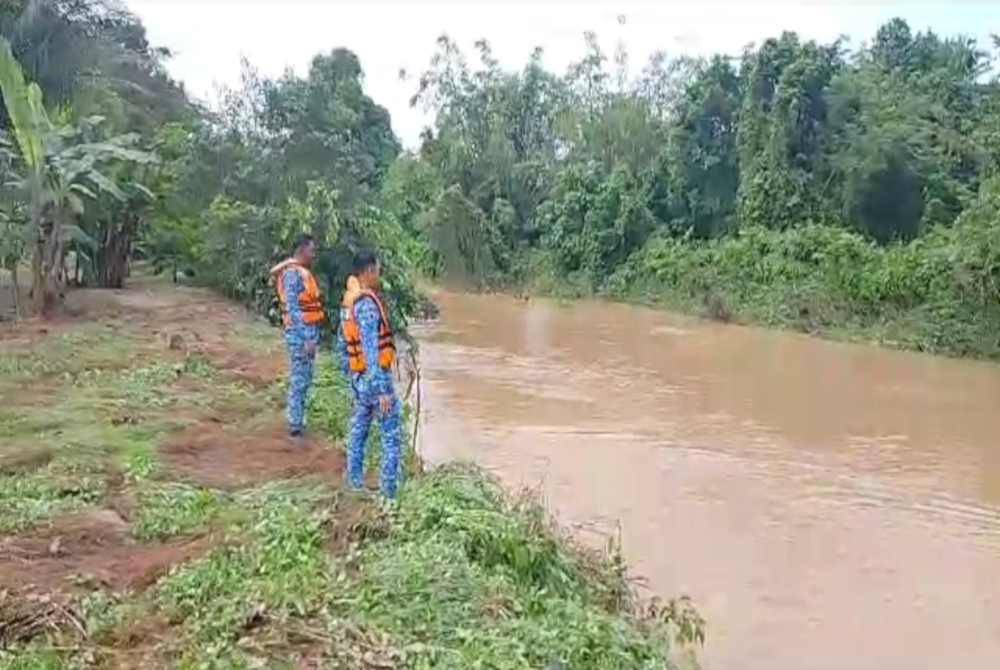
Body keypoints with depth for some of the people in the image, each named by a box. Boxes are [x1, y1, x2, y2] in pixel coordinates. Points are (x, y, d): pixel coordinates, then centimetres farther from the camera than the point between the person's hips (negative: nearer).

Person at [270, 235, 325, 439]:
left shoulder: (304, 272, 14)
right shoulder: (293, 273, -15)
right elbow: (293, 309, -20)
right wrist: (306, 338, -23)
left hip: (310, 332, 9)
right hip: (300, 334, -9)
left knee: (305, 380, 14)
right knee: (299, 380, -4)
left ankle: (299, 421, 22)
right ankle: (295, 425, 3)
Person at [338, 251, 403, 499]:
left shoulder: (348, 302, 6)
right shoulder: (367, 304, -22)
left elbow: (342, 342, 15)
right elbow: (371, 351, -26)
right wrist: (383, 390, -26)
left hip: (358, 378, 9)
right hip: (375, 378, -9)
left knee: (358, 430, 17)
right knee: (392, 435, -1)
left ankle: (355, 482, 26)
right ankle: (390, 491, 1)